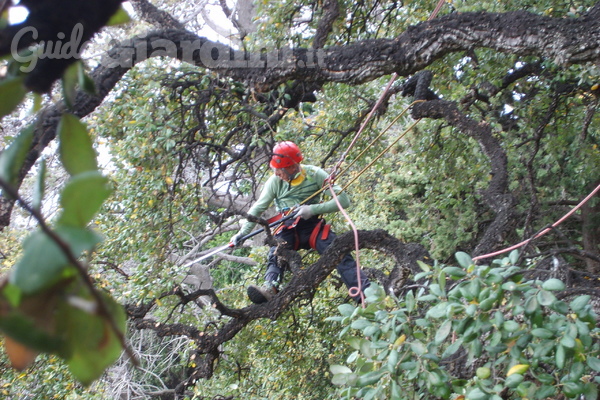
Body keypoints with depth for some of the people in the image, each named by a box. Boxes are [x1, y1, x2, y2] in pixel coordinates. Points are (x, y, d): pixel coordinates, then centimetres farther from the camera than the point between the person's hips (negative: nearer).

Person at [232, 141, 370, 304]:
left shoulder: (314, 174, -7)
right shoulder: (275, 181, -1)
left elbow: (343, 200, -12)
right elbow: (258, 208, 8)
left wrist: (313, 209, -22)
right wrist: (242, 233, -2)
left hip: (314, 227, -1)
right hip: (288, 229, 2)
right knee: (275, 254, -30)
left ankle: (365, 295, -33)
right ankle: (270, 288, -54)